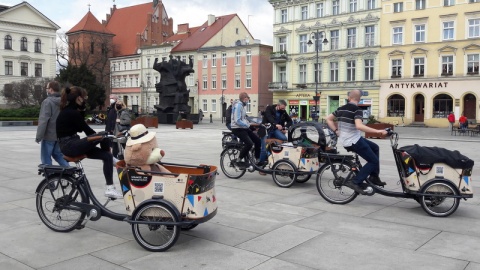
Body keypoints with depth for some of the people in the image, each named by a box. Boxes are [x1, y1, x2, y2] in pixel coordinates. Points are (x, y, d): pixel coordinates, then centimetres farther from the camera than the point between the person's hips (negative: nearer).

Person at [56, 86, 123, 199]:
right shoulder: (72, 113, -17)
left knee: (107, 156, -3)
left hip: (71, 144, 10)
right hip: (69, 145, -10)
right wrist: (101, 137, 3)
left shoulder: (69, 110, 13)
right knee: (103, 137, -20)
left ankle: (110, 188, -4)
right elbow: (87, 130, -13)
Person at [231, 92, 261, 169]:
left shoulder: (242, 105, 15)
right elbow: (237, 121, -25)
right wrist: (248, 125, -21)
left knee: (258, 140, 4)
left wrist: (249, 124, 10)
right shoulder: (238, 105, -17)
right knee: (249, 143, -24)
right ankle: (238, 161, -10)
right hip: (238, 129, -10)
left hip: (244, 128, 10)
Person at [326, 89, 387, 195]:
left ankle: (374, 177, 24)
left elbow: (328, 119, 12)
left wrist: (336, 131, 13)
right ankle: (355, 182, -8)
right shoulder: (357, 110, -16)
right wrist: (377, 131, -32)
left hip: (344, 140, 8)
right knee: (374, 161, 1)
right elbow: (359, 126, -33)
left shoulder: (341, 109, 6)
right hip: (354, 141, -8)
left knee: (375, 147, 24)